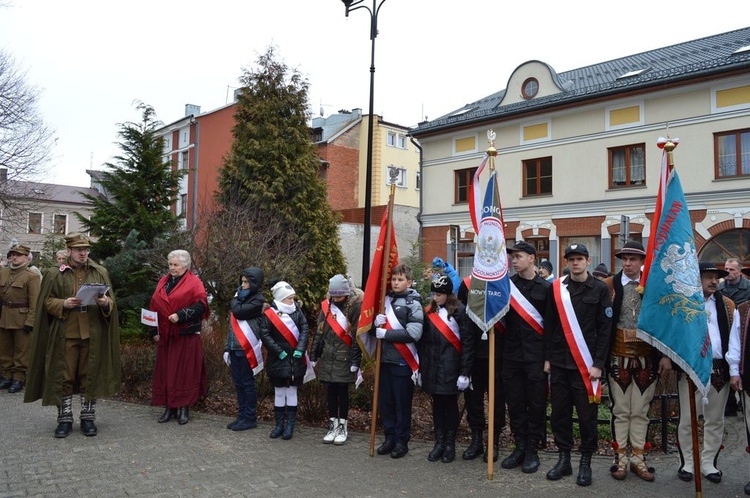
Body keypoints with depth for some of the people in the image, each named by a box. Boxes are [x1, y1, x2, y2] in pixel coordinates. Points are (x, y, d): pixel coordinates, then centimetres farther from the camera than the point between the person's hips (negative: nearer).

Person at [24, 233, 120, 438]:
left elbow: (111, 301, 8)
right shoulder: (55, 275, 5)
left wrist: (105, 303, -15)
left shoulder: (101, 273, 8)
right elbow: (47, 301, 4)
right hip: (65, 334, -1)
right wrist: (63, 304, -15)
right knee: (63, 376, 4)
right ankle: (64, 419, 16)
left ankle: (88, 417, 18)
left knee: (91, 375, 6)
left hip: (93, 334, 1)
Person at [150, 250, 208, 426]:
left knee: (185, 371, -1)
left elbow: (200, 306, -13)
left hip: (186, 335, -6)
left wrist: (180, 315, -21)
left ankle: (184, 408, 8)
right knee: (165, 371, 7)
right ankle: (169, 407, 16)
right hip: (165, 335, 6)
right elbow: (154, 307, 16)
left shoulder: (194, 282, -3)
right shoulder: (163, 282, 15)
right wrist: (154, 331, 9)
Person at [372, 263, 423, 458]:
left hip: (403, 361, -5)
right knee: (385, 401, 11)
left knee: (402, 403, 4)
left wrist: (385, 334, -14)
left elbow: (413, 334, -17)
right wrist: (376, 323, -8)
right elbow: (373, 330, 16)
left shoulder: (413, 303, -5)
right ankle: (389, 438, 25)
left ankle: (402, 441, 17)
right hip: (385, 359, 5)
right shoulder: (386, 300, 10)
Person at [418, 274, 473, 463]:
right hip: (432, 366, 5)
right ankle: (439, 442, 22)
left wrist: (465, 372, -12)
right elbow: (422, 341, 11)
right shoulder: (429, 312, 8)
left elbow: (467, 342, -10)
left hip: (450, 367, -4)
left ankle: (450, 444, 18)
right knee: (437, 404, 11)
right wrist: (420, 367, 9)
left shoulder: (459, 311, -8)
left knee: (450, 404, 6)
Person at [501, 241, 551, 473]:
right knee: (515, 404, 9)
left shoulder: (545, 287, -1)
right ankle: (520, 446, 23)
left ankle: (532, 450, 17)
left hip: (536, 356, -2)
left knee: (536, 404, 5)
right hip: (511, 355, 3)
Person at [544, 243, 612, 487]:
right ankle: (564, 458, 21)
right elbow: (549, 325, 8)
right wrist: (547, 358, 4)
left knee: (587, 414, 5)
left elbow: (605, 329, -4)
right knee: (559, 412, 8)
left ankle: (585, 462, 19)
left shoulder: (600, 289, -1)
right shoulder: (556, 288, 6)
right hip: (559, 363, 3)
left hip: (586, 363, -2)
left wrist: (598, 364, -9)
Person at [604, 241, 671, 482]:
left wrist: (665, 355, 2)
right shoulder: (609, 285, -3)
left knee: (641, 411, 9)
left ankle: (638, 459, 20)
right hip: (618, 358, -2)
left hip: (646, 359, 2)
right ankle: (620, 459, 16)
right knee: (620, 410, 6)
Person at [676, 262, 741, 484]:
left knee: (715, 420, 12)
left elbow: (733, 340, 3)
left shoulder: (728, 306, 7)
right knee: (687, 419, 4)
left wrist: (734, 372, -1)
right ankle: (687, 463, 18)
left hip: (720, 370, 3)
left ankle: (709, 463, 25)